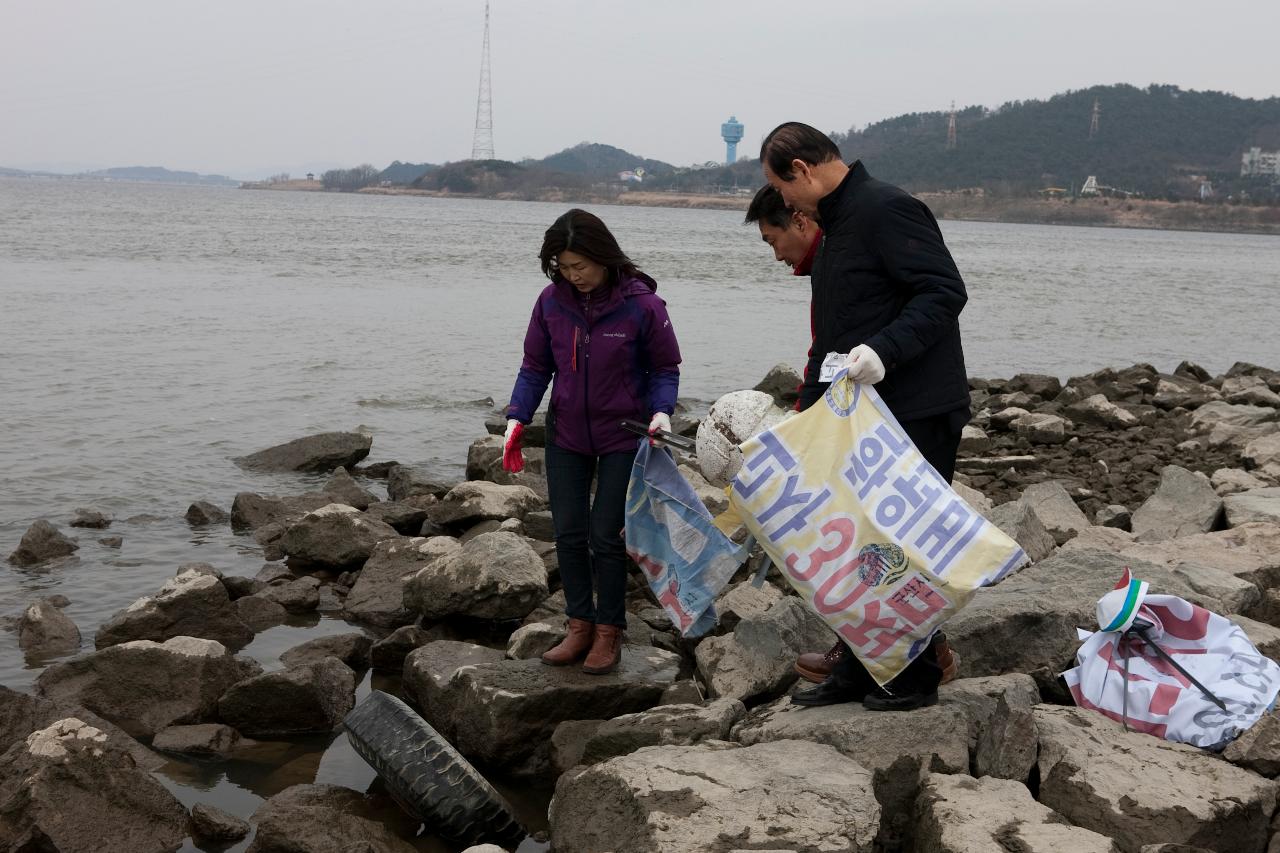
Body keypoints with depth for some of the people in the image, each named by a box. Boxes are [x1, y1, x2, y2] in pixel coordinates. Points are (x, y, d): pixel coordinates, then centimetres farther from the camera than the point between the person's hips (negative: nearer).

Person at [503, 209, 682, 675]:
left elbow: (665, 368, -4)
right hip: (566, 434, 4)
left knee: (606, 536, -1)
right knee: (569, 532, 6)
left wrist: (660, 412, -21)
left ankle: (608, 631, 15)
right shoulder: (551, 301, -7)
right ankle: (580, 626, 20)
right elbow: (536, 366, 4)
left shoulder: (641, 304, -16)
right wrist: (518, 417, -7)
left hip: (622, 438, -4)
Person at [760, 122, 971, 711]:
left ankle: (915, 678, 12)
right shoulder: (835, 226, 19)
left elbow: (945, 291, -22)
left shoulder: (887, 209, -12)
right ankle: (857, 672, 23)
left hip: (917, 416, -10)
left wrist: (884, 350, -33)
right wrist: (804, 413, 21)